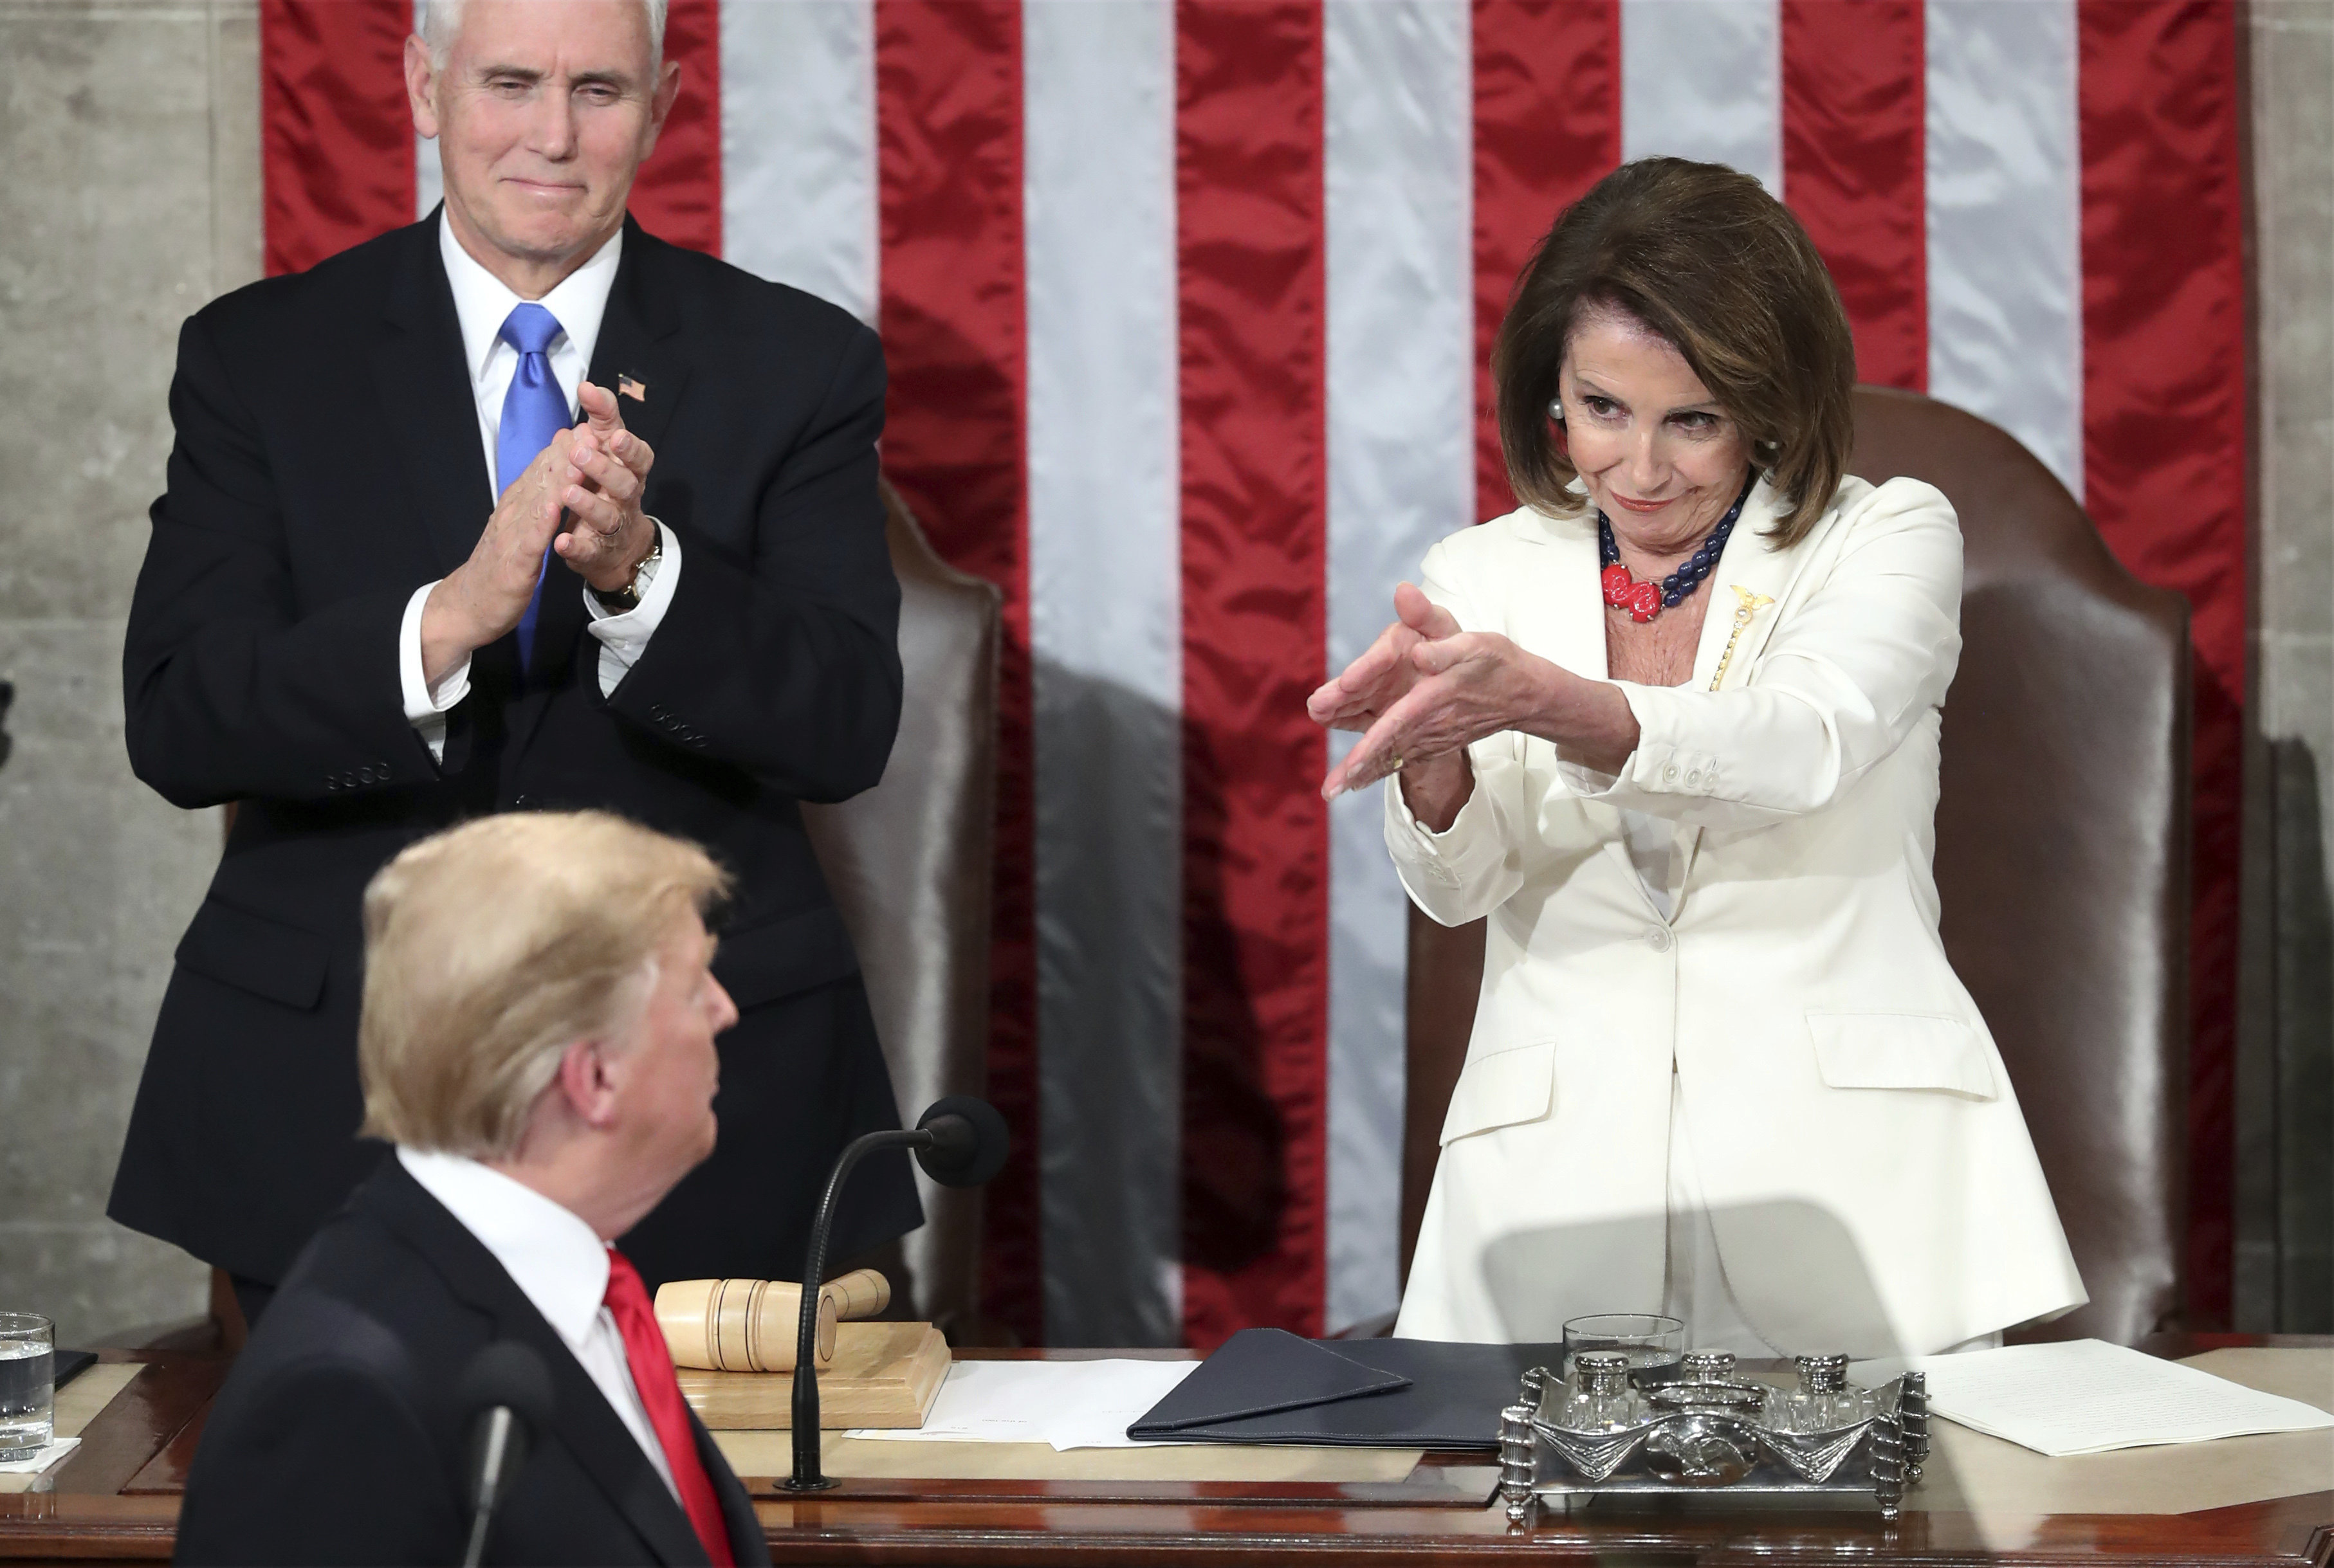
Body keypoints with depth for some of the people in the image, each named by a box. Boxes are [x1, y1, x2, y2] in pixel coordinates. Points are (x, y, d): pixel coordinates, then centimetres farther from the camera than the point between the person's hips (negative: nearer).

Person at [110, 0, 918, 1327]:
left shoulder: (798, 366, 3)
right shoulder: (261, 358, 3)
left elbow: (850, 730, -6)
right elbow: (177, 726, -8)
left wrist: (640, 570, -23)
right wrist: (449, 617, -24)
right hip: (335, 1109, 0)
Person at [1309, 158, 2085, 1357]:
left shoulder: (1892, 538, 9)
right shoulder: (1484, 575, 16)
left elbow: (1801, 743, -13)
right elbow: (1458, 883, 3)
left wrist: (1540, 700, -29)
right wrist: (1432, 749, -21)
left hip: (1848, 1182, -1)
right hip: (1559, 1191, 1)